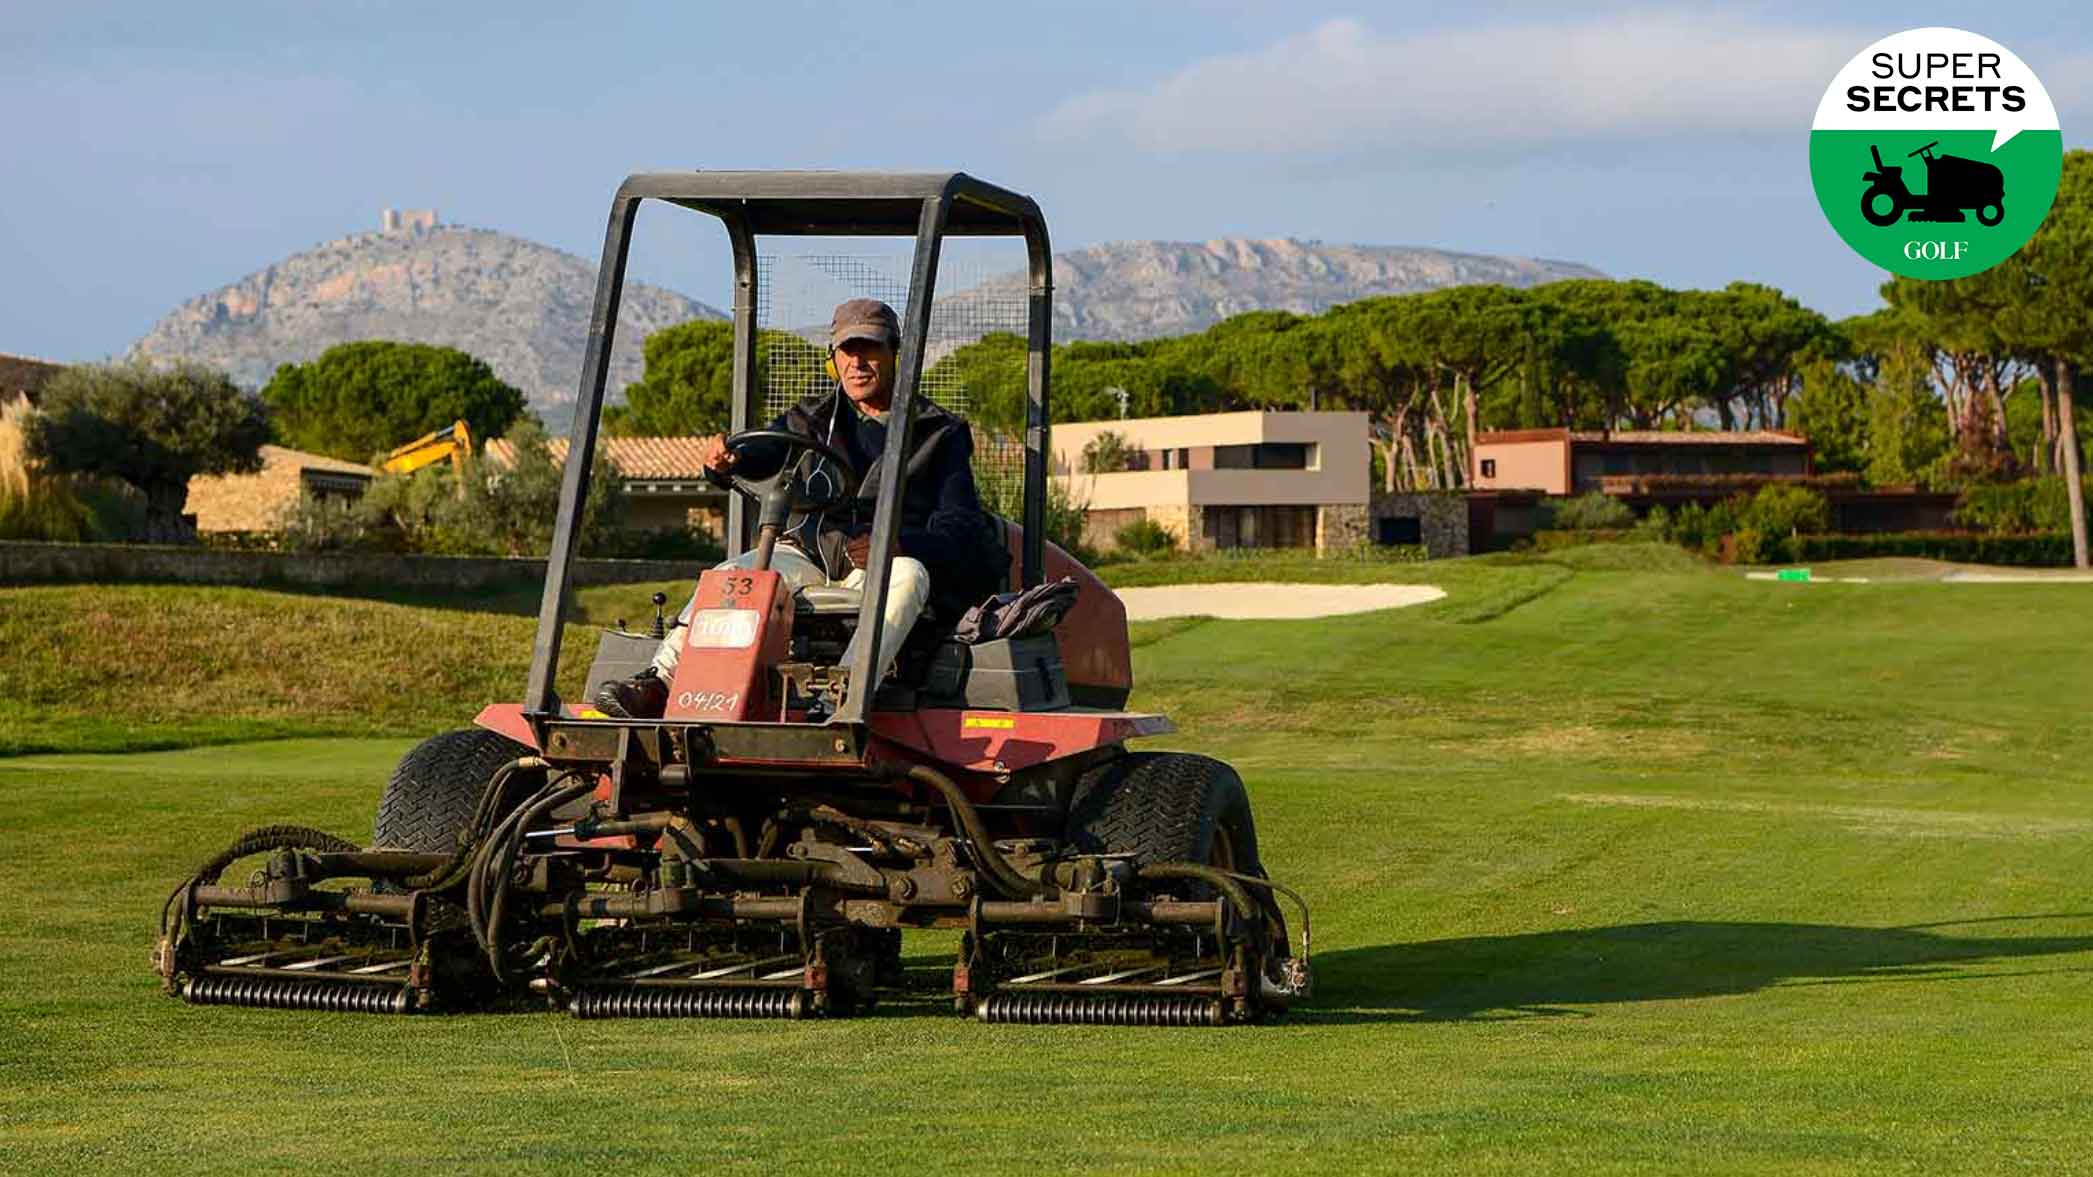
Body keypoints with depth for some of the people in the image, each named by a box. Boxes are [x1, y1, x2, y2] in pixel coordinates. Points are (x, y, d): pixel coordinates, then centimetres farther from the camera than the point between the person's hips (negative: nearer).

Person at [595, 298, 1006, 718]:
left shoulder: (939, 434, 7)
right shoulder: (814, 419, 16)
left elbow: (960, 526, -2)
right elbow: (764, 453, -3)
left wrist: (896, 543, -23)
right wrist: (726, 456, -29)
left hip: (895, 560, -3)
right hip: (811, 553, 3)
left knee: (909, 575, -38)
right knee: (733, 573, -24)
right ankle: (657, 685, -38)